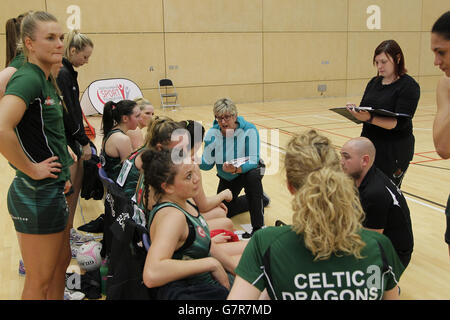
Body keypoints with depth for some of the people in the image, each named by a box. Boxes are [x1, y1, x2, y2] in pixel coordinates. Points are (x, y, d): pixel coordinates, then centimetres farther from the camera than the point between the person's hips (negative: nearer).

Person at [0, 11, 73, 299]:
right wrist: (32, 169, -23)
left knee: (61, 263, 23)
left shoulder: (48, 81, 10)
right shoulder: (27, 78, -18)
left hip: (54, 190, 10)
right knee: (40, 281, 5)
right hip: (37, 193, -9)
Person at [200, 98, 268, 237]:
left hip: (248, 170, -4)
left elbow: (253, 162, -34)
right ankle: (259, 199, 30)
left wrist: (236, 169, -53)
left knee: (253, 176, -39)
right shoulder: (212, 133, -19)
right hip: (226, 178, 5)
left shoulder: (249, 130, -29)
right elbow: (207, 164, -15)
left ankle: (258, 226, -30)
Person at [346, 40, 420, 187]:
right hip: (369, 145, 6)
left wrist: (370, 119, -32)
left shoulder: (409, 86, -8)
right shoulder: (374, 82, 10)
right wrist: (354, 110, -10)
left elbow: (399, 122, -18)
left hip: (394, 151, -5)